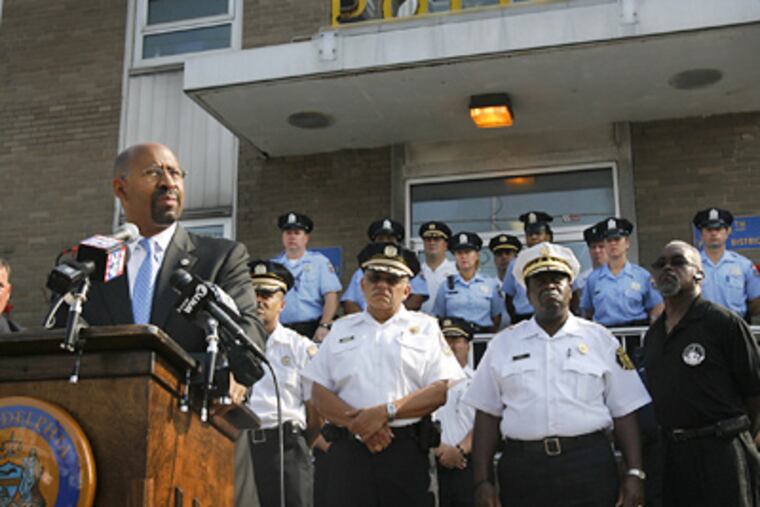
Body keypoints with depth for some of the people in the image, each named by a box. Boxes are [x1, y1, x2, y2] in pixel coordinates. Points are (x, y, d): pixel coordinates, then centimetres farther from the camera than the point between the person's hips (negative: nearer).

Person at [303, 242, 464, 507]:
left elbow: (443, 388, -1)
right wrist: (358, 423, -9)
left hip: (406, 453, -1)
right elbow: (319, 391, 9)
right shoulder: (342, 329, 17)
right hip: (349, 452, 1)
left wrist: (386, 412, -12)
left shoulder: (425, 328, 11)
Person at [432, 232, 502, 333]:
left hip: (483, 334, 0)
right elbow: (439, 316, 11)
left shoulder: (491, 284, 10)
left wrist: (490, 337, 1)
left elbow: (496, 317, 12)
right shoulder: (446, 285, 10)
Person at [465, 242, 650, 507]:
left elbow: (624, 412, 5)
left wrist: (634, 473, -2)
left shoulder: (600, 339, 8)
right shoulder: (503, 344, 10)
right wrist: (482, 482, 2)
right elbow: (487, 416, 8)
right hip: (522, 468, 1)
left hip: (588, 466, -1)